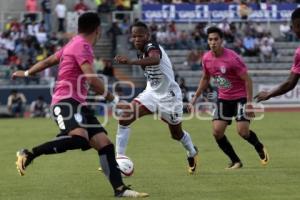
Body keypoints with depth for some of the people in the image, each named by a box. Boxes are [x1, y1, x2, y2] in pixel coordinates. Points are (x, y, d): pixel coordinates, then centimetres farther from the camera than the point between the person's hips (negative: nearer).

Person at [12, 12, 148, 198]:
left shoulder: (73, 44, 22)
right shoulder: (82, 46, -9)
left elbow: (48, 61, 34)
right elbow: (92, 79, -18)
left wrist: (27, 73, 49)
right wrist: (112, 98, -5)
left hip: (78, 103, 10)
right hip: (66, 100, -10)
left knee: (104, 143, -1)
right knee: (80, 138, -34)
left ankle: (120, 188, -5)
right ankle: (28, 154, -23)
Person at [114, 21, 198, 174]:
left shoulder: (152, 47, -26)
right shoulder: (142, 52, 0)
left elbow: (155, 59, -52)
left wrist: (131, 62, -67)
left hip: (169, 96, -7)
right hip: (151, 93, 7)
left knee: (176, 134, 13)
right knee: (124, 118, -16)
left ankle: (192, 152, 47)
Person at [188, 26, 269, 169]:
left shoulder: (232, 58, -21)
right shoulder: (206, 58, -2)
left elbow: (247, 80, -17)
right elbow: (205, 79, 16)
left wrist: (249, 103, -20)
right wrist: (195, 97, 13)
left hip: (240, 97, -6)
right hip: (223, 98, 6)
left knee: (243, 131, -16)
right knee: (217, 131, -7)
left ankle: (260, 148, 18)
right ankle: (235, 161, 10)